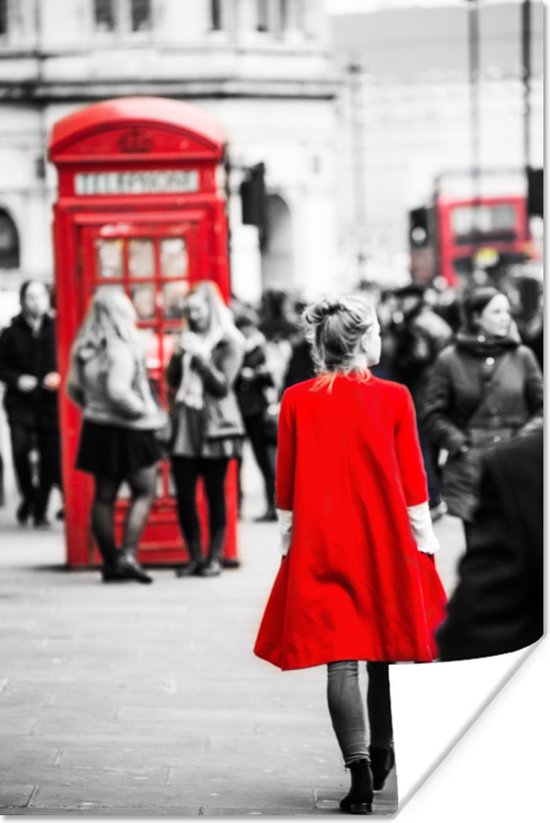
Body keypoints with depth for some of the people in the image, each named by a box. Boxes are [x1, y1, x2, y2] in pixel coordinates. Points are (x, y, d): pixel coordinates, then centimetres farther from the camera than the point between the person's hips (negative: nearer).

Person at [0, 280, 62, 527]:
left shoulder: (57, 330, 3)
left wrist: (60, 377, -13)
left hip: (51, 405, 0)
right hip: (21, 405, 0)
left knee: (50, 460, 0)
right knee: (20, 453, -16)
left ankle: (40, 511, 15)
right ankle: (28, 497, 9)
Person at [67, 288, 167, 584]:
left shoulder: (83, 349, 5)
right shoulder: (121, 350, -20)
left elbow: (74, 388, 10)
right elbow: (117, 391, -27)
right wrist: (144, 410, -14)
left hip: (97, 429, 7)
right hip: (127, 430, -7)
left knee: (104, 496, 10)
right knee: (143, 493, 3)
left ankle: (110, 563, 14)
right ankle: (128, 555, -9)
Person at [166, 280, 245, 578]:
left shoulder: (229, 343, -1)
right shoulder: (187, 340, 14)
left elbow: (222, 385, -9)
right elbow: (172, 382, 11)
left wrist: (200, 356, -16)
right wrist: (177, 357, -6)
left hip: (214, 428, -4)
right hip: (185, 427, 5)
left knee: (215, 494, 0)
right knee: (184, 495, 1)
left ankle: (214, 557, 6)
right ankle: (194, 557, 9)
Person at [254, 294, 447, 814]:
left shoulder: (296, 400, -2)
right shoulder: (394, 399, -6)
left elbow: (286, 485, 2)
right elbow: (412, 483, -3)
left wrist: (289, 545, 10)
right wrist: (424, 542, 5)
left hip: (321, 544, 0)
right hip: (385, 543, 0)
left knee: (340, 659, -1)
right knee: (384, 647, 17)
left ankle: (359, 770, -12)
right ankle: (381, 755, 30)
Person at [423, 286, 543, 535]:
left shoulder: (522, 356, 7)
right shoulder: (450, 360, 3)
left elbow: (541, 406, 11)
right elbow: (434, 415, 4)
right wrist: (459, 444, -8)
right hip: (469, 471, -1)